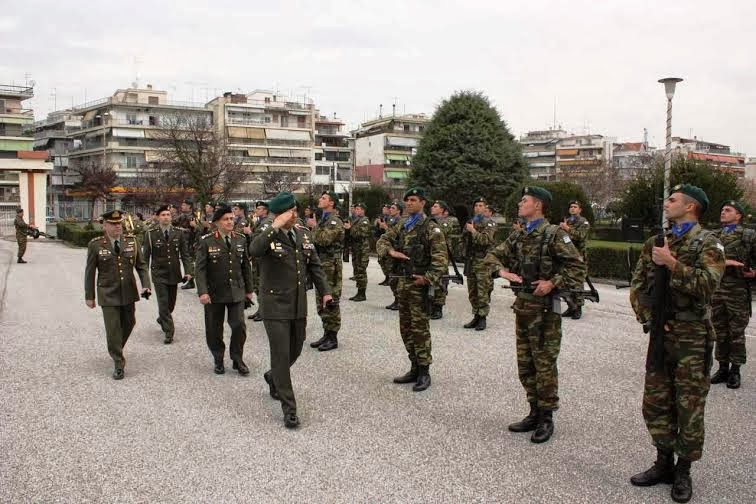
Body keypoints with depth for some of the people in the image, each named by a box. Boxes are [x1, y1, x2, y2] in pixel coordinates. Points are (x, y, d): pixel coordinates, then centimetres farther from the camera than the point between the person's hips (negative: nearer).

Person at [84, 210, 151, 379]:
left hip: (128, 293, 3)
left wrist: (146, 285, -9)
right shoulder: (95, 245, -7)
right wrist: (89, 296, 1)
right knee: (113, 330, -3)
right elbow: (90, 272, -1)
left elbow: (141, 265, 4)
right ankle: (118, 364, 10)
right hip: (108, 295, -3)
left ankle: (117, 349, 44)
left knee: (128, 324, 17)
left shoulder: (131, 241, 0)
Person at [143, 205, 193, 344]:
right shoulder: (151, 234, -4)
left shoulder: (180, 233, 0)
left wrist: (188, 271, -9)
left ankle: (162, 319, 44)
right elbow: (146, 256, 1)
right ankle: (168, 332, 3)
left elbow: (185, 254, 1)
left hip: (174, 274, 3)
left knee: (171, 303, 14)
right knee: (163, 304, -5)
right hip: (159, 275, -2)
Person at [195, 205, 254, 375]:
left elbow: (246, 266, 11)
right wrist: (202, 292, -19)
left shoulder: (241, 240, 6)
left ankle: (238, 359, 17)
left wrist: (249, 289, 12)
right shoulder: (206, 242, -6)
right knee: (214, 329, 7)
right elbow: (200, 268, -9)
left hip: (236, 292, 2)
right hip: (214, 293, -2)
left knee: (239, 326, -3)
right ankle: (218, 360, 26)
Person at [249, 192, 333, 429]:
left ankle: (273, 377, 48)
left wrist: (325, 291, 3)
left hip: (299, 305, 6)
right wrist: (275, 227, -33)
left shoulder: (304, 234, 6)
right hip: (275, 305, -6)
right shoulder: (267, 236, -11)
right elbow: (253, 251, -34)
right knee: (281, 354, -4)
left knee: (295, 350, 17)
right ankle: (289, 408, 7)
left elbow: (314, 265, 11)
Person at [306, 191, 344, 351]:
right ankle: (326, 334, 22)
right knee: (322, 302, 13)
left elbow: (324, 239, -24)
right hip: (320, 265, 9)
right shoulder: (322, 220, 17)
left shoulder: (335, 221, -12)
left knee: (331, 302, -3)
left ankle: (332, 338, 5)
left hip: (330, 266, -9)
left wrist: (314, 226, -13)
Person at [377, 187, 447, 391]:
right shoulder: (402, 225, 12)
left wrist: (428, 278, -23)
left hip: (420, 283, -7)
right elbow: (382, 240, 15)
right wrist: (391, 251, -6)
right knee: (405, 328, 13)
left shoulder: (430, 228, -10)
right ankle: (414, 368, 25)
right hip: (403, 282, 8)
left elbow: (441, 258, -16)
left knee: (420, 328, -3)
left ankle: (424, 372, 7)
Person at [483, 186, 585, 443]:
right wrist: (503, 271, -4)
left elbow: (577, 267, -12)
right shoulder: (517, 236, 11)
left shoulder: (554, 234, -10)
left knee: (544, 364, 1)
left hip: (544, 307, -7)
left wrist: (552, 282, -21)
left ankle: (546, 418, 12)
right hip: (522, 306, 8)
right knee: (525, 364, 14)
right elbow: (492, 255, 15)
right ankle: (535, 413, 26)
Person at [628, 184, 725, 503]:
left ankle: (683, 471, 16)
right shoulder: (655, 243, 12)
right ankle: (664, 462, 26)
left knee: (689, 406, 3)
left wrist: (672, 264, -21)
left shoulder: (708, 243, -5)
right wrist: (648, 318, -2)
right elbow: (637, 286, 10)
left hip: (692, 337, -6)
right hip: (660, 334, 6)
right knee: (655, 402, 11)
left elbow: (707, 284, -20)